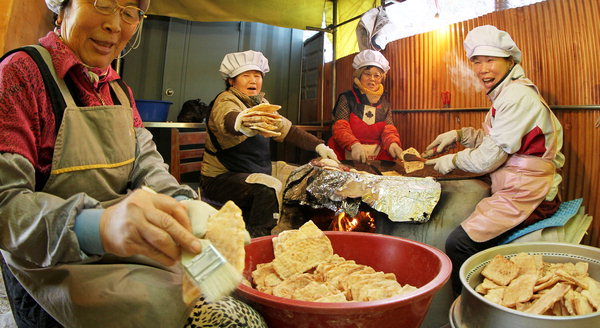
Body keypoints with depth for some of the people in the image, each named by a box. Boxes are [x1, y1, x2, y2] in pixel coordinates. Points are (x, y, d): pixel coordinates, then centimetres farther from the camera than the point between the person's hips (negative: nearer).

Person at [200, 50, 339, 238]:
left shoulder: (261, 103, 11)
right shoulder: (225, 101, -12)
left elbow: (288, 130, 13)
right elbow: (229, 120, -36)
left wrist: (318, 146, 0)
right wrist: (243, 123, -61)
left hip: (258, 173, 8)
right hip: (221, 178, -7)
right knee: (269, 188, -31)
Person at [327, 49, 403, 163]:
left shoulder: (384, 103, 14)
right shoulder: (347, 98, 3)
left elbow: (388, 130, 5)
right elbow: (340, 128, -8)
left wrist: (393, 143, -20)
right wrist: (354, 144, -29)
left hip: (377, 157, 4)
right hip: (348, 156, -3)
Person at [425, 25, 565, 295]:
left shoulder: (517, 95, -18)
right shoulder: (507, 92, 14)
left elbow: (488, 159, -18)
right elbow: (492, 139, 22)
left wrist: (453, 160, -2)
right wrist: (459, 135, 10)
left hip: (526, 195, -10)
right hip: (512, 190, 10)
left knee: (458, 243, -16)